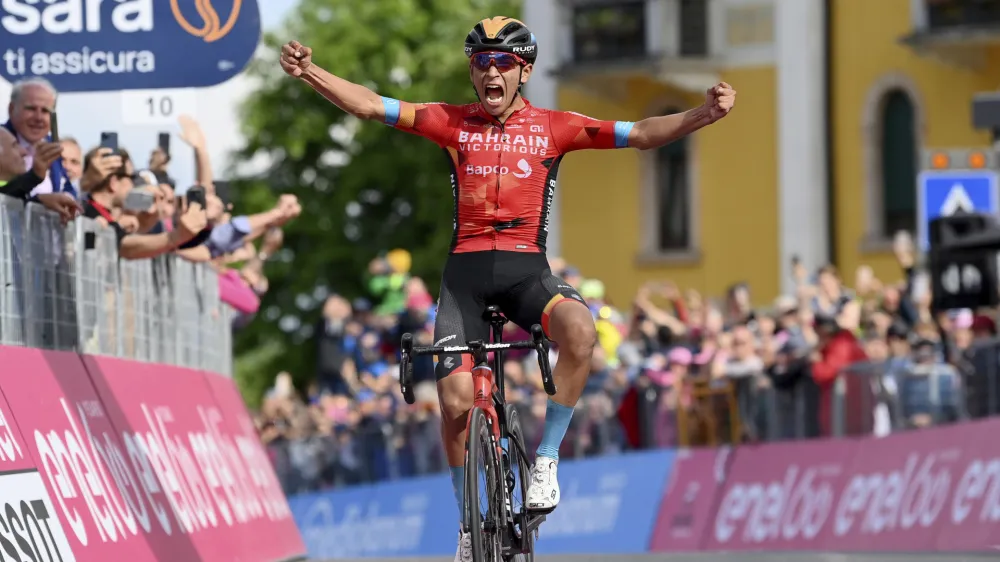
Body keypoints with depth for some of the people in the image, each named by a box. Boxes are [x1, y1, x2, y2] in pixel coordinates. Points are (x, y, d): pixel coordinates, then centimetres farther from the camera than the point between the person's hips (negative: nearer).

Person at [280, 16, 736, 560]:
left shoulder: (552, 127, 4)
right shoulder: (452, 122, 6)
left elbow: (641, 134, -1)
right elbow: (372, 106, 2)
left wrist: (703, 115, -16)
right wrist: (308, 72, -11)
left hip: (526, 268, -1)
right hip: (466, 269, 1)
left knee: (580, 331, -33)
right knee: (456, 403, -10)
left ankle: (545, 461, -17)